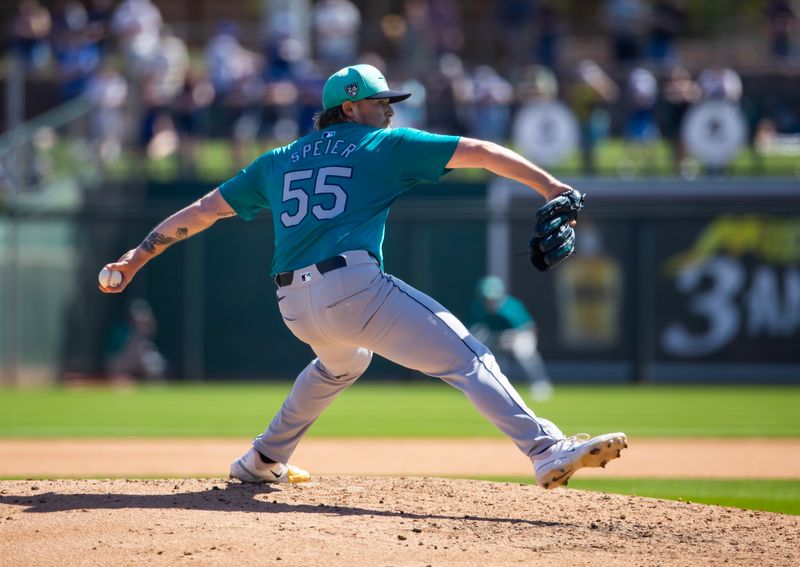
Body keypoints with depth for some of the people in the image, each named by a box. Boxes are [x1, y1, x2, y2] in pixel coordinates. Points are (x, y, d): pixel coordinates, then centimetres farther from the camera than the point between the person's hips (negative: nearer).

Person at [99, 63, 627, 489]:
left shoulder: (280, 160, 25)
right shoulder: (385, 145, 11)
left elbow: (204, 209, 25)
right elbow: (481, 152, 6)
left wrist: (139, 255, 30)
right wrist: (554, 189, 7)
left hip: (295, 307, 7)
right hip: (352, 287, -7)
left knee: (343, 362, 38)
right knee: (465, 356, -13)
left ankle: (264, 461, 44)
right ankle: (546, 449, -32)